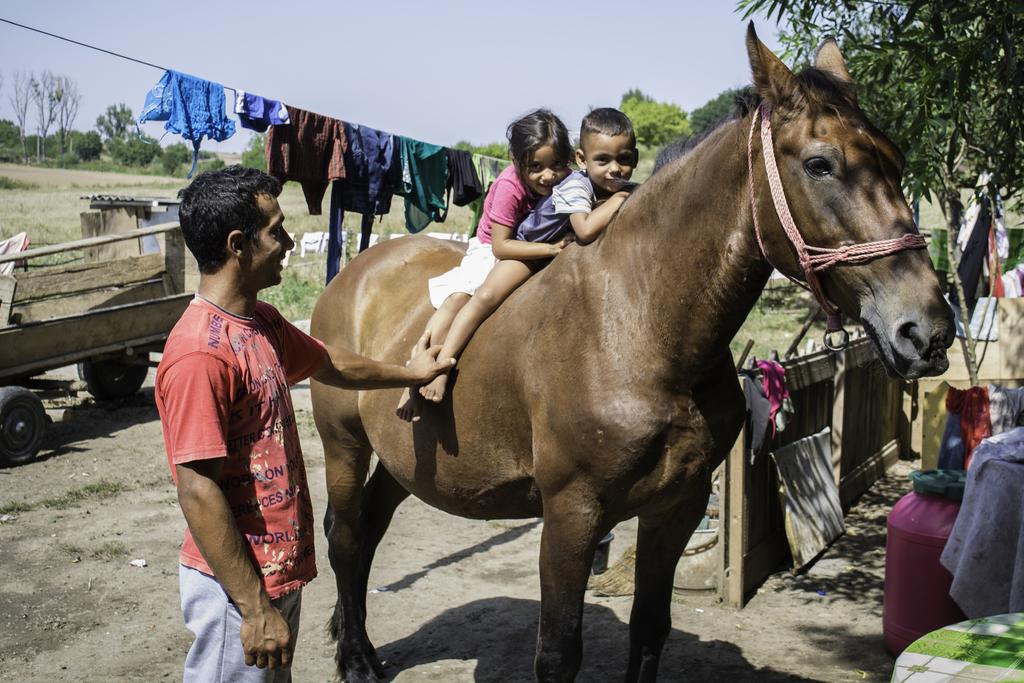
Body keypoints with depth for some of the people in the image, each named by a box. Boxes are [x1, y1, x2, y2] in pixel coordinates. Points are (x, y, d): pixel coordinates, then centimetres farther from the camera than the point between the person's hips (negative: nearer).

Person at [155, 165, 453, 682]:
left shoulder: (262, 322, 5)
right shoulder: (200, 353, -25)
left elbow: (329, 364, 24)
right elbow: (197, 491, -25)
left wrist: (408, 373, 36)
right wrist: (255, 610, -22)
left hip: (282, 568, 9)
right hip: (240, 583, -9)